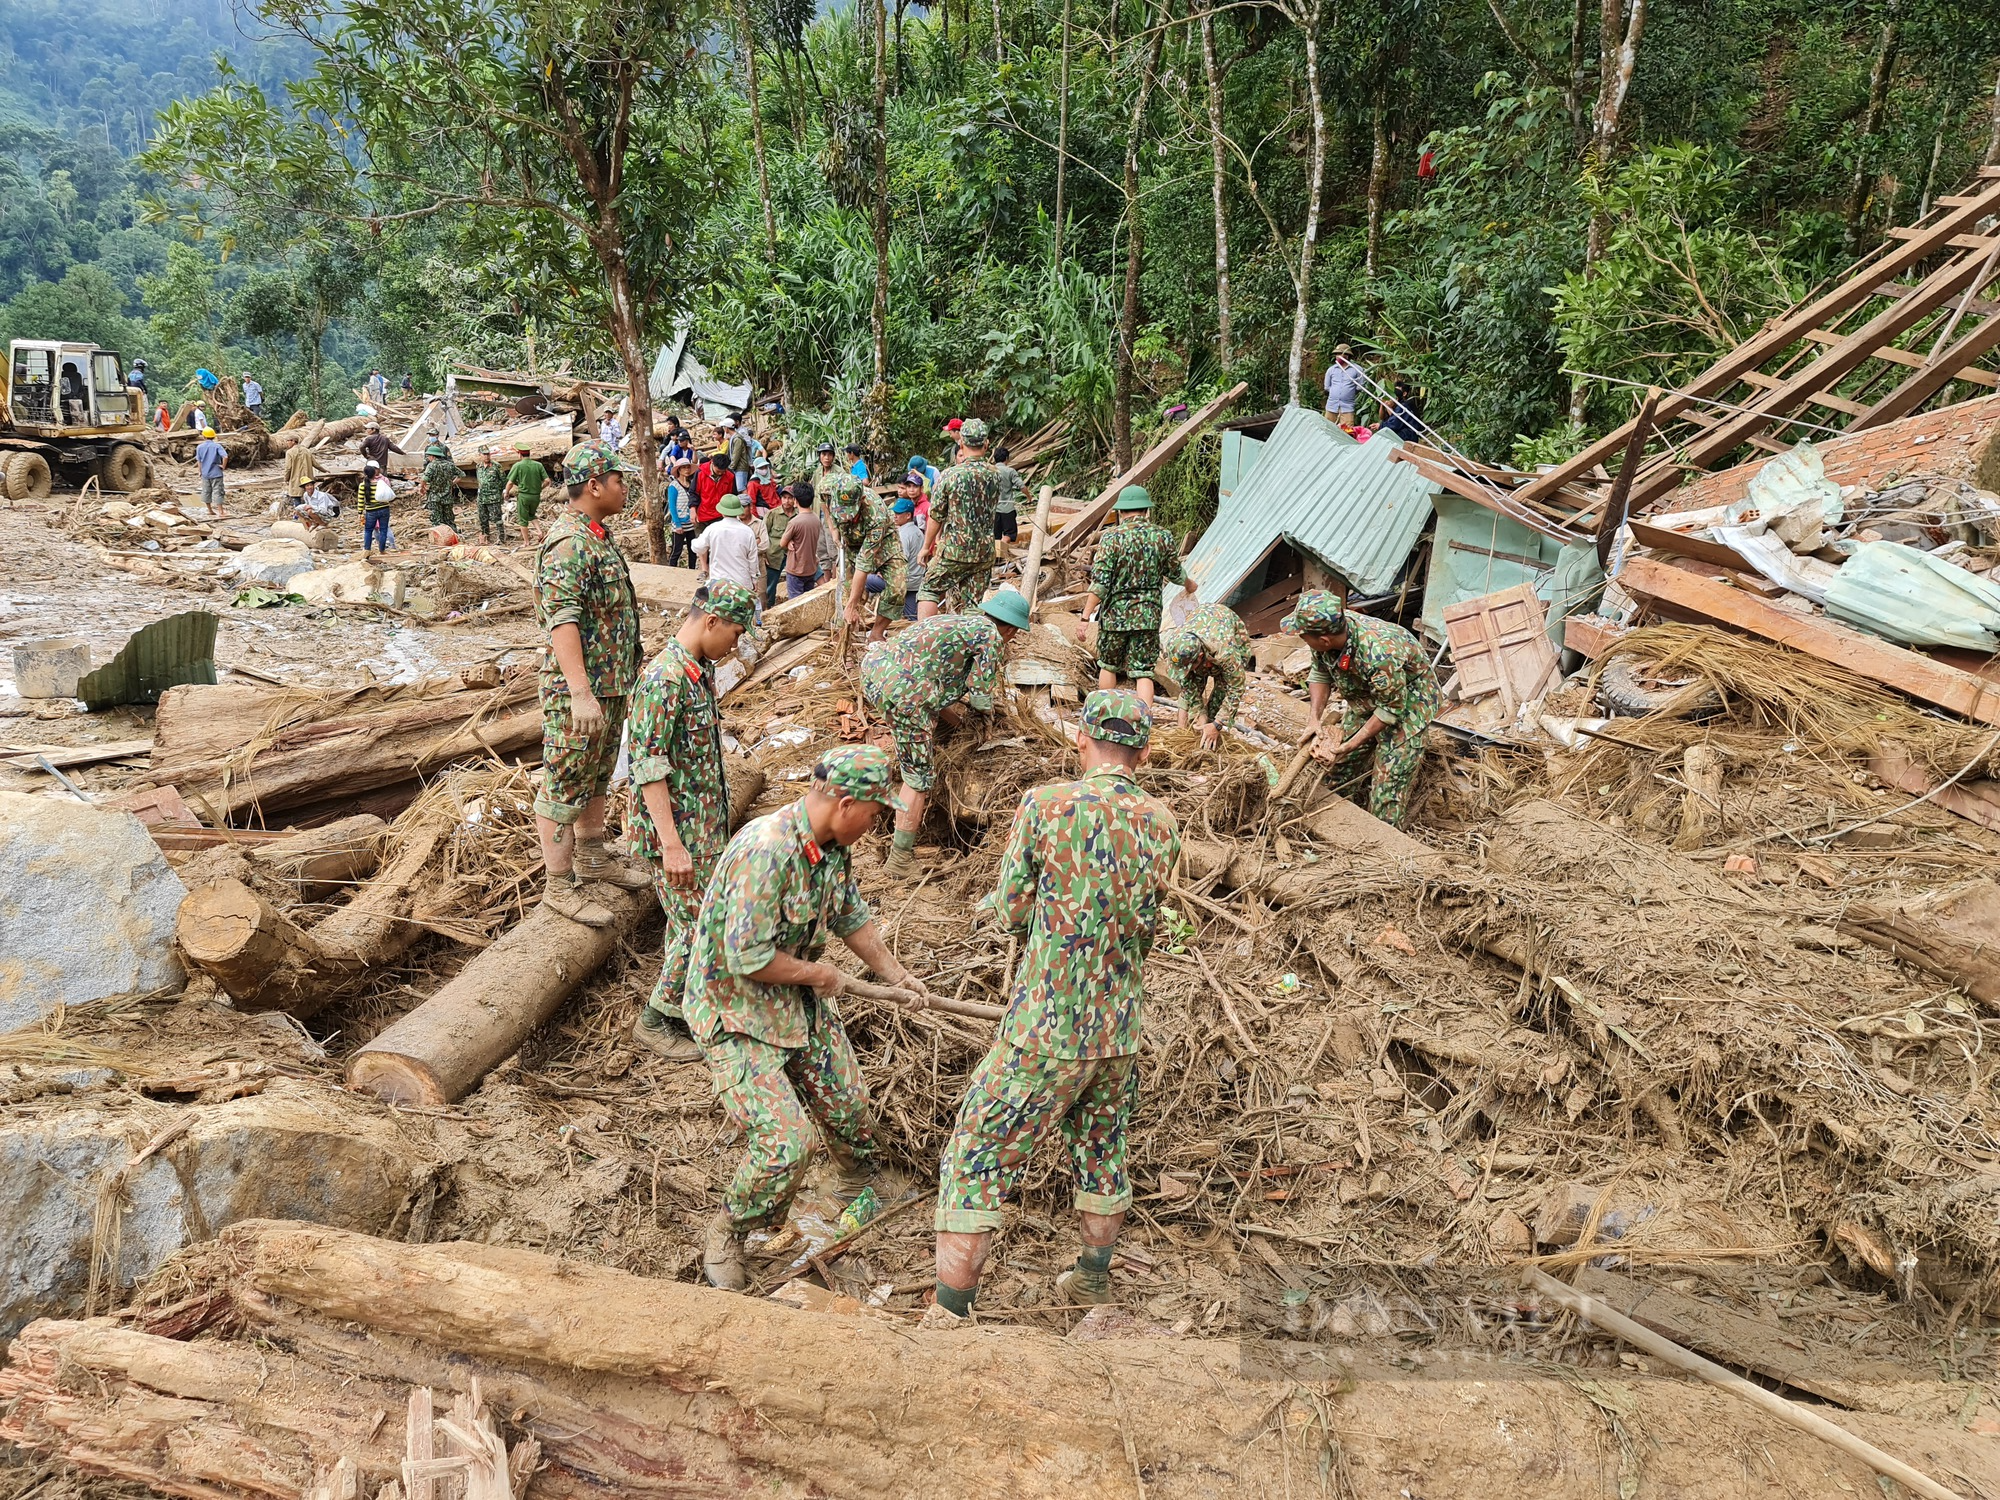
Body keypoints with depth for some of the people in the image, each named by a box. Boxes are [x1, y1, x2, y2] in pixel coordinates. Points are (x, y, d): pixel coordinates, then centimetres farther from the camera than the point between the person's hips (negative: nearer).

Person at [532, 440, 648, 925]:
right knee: (565, 786, -1)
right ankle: (561, 886, 7)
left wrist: (624, 672, 25)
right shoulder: (568, 543, -21)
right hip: (580, 689, -10)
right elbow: (561, 619, -30)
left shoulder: (598, 534, 11)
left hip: (612, 682, 10)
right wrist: (580, 693, -37)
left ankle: (592, 857, 36)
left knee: (596, 776, 21)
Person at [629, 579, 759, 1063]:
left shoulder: (699, 670, 7)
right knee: (697, 926, -2)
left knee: (688, 922, 18)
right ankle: (655, 1020, 13)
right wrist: (672, 845, -27)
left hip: (702, 823, 9)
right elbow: (648, 768, -25)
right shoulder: (664, 679, -23)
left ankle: (680, 1008, 32)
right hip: (676, 829, -9)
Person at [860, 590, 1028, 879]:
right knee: (919, 777, 5)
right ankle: (900, 860, 9)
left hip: (872, 670, 8)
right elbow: (981, 700, 3)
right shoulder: (991, 634, 5)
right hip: (902, 693, -7)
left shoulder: (952, 619, 28)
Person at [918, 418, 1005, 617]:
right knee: (970, 606, 9)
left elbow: (936, 516, -6)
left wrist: (926, 547, 8)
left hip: (953, 550, -3)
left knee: (930, 589, 12)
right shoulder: (995, 476, -1)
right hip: (985, 553, 4)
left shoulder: (950, 475, -13)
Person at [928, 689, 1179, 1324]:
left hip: (1044, 1031, -5)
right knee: (1100, 1148, 25)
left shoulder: (1046, 804, -14)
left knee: (978, 1156, 7)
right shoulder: (1161, 824, -1)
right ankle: (1093, 1277, 43)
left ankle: (948, 1314, 10)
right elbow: (1145, 925, 9)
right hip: (1121, 1027, 5)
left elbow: (1011, 910, -6)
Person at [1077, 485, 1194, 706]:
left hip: (1115, 615, -1)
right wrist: (1188, 584, 35)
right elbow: (1175, 573, 13)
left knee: (1108, 666, 18)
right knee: (1143, 672, 4)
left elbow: (1100, 582, -16)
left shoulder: (1112, 538, -11)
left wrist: (1085, 617, -14)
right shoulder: (1163, 536, -1)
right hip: (1149, 615, 2)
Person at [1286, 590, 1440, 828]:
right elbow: (1320, 674, -2)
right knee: (1344, 764, 14)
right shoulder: (1326, 637, -22)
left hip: (1406, 699, -7)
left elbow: (1392, 708, -29)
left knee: (1390, 778, -11)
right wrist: (1315, 717, -16)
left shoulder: (1378, 654, -42)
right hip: (1366, 697, 7)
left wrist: (1349, 746, -27)